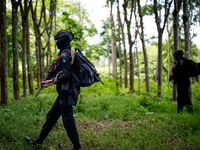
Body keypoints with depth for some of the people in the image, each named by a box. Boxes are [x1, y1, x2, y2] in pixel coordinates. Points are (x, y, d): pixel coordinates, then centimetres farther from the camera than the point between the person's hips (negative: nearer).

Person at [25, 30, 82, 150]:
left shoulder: (64, 56, -17)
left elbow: (66, 76, -24)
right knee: (52, 115, 16)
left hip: (66, 93, -10)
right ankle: (39, 140, 27)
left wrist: (52, 80, -13)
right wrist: (53, 79, 18)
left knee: (68, 120, -3)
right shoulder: (70, 54, 15)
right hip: (65, 92, 10)